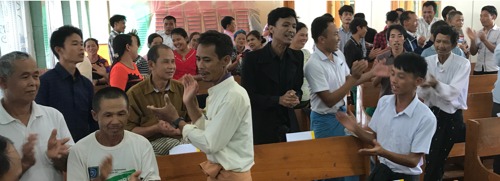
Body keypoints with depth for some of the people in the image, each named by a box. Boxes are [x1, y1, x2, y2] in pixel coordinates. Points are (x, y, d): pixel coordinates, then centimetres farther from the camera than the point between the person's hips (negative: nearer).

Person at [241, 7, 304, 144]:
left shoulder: (297, 56, 4)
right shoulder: (252, 58, -10)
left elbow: (298, 87, 12)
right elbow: (247, 96, -11)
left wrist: (295, 98, -11)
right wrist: (278, 100, -21)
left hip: (289, 125, 4)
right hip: (261, 127, -4)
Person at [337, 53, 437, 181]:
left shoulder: (426, 118, -17)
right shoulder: (383, 102, -2)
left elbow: (413, 161, -14)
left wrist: (383, 153, -28)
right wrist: (356, 129, -9)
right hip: (382, 169, 4)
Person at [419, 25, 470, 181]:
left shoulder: (463, 64, -10)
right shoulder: (427, 62, 1)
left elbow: (452, 93, -22)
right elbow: (421, 94, -6)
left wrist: (436, 84, -41)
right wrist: (423, 86, -29)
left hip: (451, 117, -3)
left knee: (436, 160, 2)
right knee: (430, 159, 6)